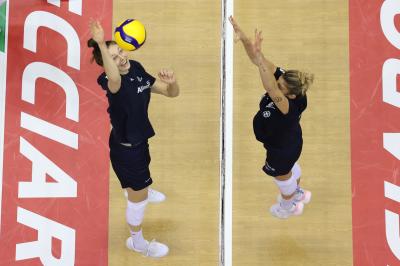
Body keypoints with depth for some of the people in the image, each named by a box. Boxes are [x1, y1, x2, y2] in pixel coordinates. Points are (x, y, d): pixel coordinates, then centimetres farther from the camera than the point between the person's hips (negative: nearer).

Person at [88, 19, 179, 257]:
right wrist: (101, 45, -71)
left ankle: (142, 192, 75)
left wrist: (172, 82, -27)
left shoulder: (137, 69, -9)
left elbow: (171, 93, -5)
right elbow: (115, 80, -60)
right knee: (138, 197, 11)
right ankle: (138, 243, 37)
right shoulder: (110, 82, -32)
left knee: (141, 174, 39)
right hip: (125, 147, -8)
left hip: (139, 139, 8)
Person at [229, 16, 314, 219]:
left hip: (282, 149, -7)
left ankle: (289, 207, 60)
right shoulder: (281, 78, -28)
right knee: (290, 168, 36)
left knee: (282, 176, 26)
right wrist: (243, 37, -53)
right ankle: (298, 193, 69)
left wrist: (259, 57, -76)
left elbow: (271, 90, -67)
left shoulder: (292, 106, -46)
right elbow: (256, 60, -36)